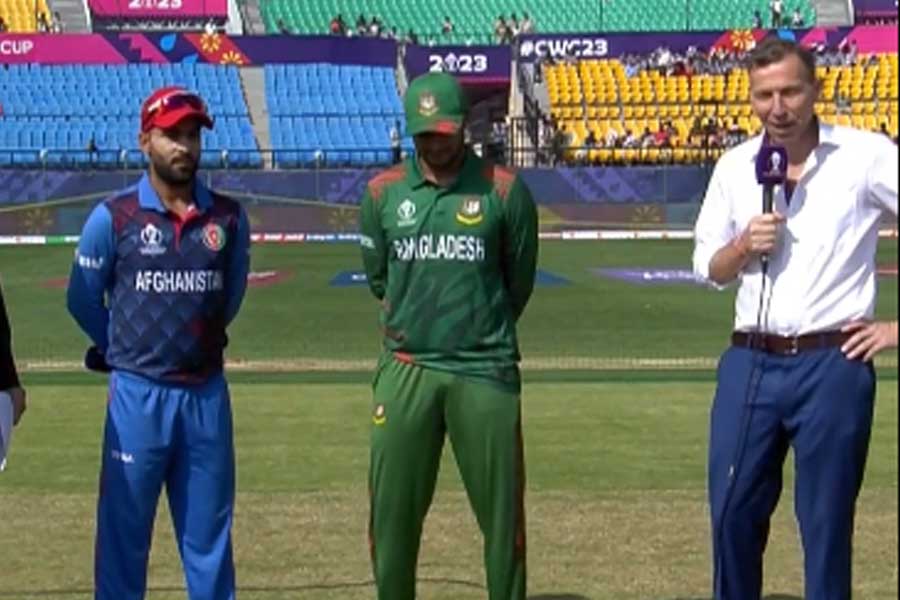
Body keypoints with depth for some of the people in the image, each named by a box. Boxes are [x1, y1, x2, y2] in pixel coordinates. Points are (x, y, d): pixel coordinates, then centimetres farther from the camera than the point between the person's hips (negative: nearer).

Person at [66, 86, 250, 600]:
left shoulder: (229, 218, 3)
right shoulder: (113, 217, -5)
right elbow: (83, 300, 5)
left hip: (207, 394, 3)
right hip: (137, 395, -3)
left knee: (210, 534, 10)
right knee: (124, 533, 4)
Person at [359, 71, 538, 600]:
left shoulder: (504, 191, -1)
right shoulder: (383, 192, 5)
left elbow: (519, 284, 8)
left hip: (485, 372, -2)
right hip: (405, 371, 2)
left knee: (502, 510, 4)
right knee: (392, 509, 5)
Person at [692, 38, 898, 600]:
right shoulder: (735, 166, 8)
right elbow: (709, 267, 14)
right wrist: (745, 245, -7)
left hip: (833, 364, -4)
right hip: (749, 363, 4)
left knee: (827, 525, 5)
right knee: (733, 512, 8)